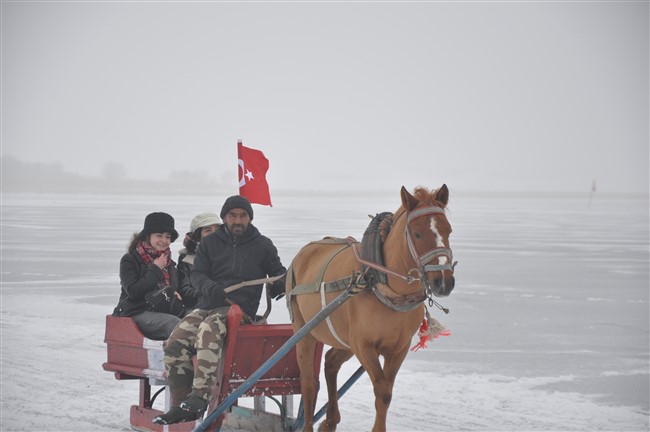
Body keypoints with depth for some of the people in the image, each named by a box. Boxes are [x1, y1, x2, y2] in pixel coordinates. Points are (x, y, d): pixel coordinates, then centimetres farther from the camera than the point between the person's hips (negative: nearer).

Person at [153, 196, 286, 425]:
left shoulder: (263, 245, 13)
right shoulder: (210, 243, 17)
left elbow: (279, 275, 21)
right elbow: (197, 275, 8)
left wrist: (281, 286, -4)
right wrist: (216, 291, -13)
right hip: (207, 305, 4)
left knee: (208, 329, -37)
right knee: (176, 341, -22)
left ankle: (200, 397, -44)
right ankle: (180, 406, -18)